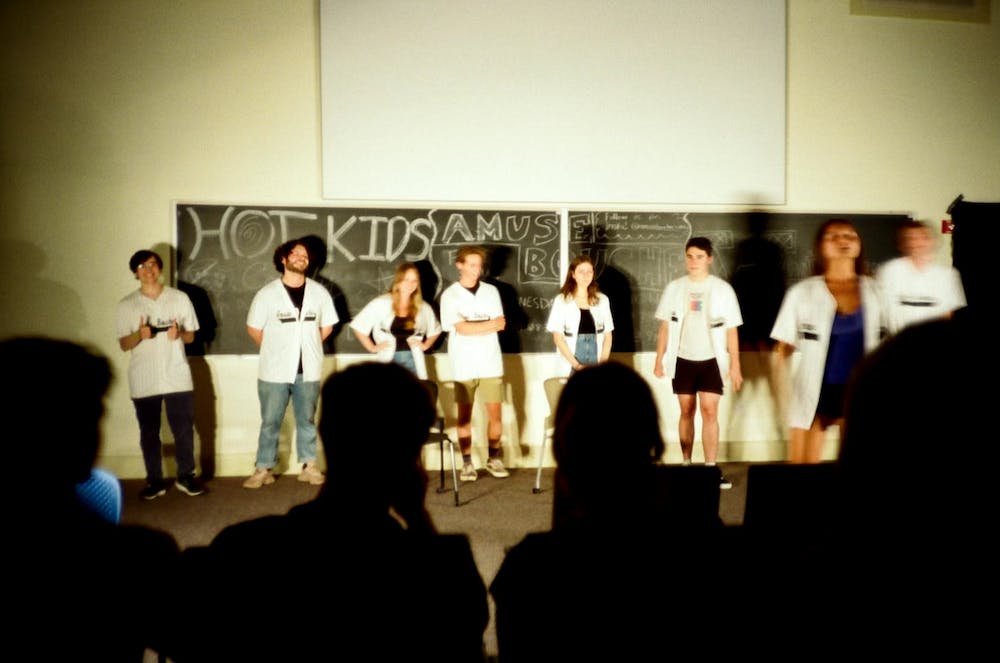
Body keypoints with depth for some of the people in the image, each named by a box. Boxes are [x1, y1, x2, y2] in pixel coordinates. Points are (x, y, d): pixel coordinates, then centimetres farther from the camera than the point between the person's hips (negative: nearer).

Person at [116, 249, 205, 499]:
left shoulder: (180, 298, 3)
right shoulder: (127, 304, 3)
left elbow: (191, 336, 8)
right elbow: (123, 345, 3)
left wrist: (179, 333, -15)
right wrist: (139, 334, -17)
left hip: (177, 377, 0)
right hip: (143, 381, 0)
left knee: (184, 429, 2)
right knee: (149, 433, 7)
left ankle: (186, 476, 16)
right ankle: (155, 481, 18)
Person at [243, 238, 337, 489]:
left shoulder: (319, 293, 1)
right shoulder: (266, 294, -5)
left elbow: (327, 326, 11)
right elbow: (254, 328, 3)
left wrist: (307, 346, 8)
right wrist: (274, 351, 5)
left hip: (308, 370, 2)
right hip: (275, 371, -2)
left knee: (307, 421, 12)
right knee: (270, 422, 7)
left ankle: (309, 466, 22)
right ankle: (263, 469, 17)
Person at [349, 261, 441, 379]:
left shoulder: (423, 307, 6)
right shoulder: (381, 303, -5)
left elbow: (435, 330, 24)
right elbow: (358, 325, 1)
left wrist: (425, 345, 10)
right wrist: (372, 348, 1)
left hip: (413, 361, 3)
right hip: (389, 360, -3)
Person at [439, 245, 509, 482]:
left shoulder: (491, 291, 7)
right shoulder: (449, 295, -2)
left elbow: (501, 324, -1)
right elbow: (461, 329, -13)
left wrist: (473, 326, -13)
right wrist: (489, 324, -7)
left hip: (491, 363, 2)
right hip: (464, 365, -2)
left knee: (495, 413, 4)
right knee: (465, 415, 4)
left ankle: (494, 459, 18)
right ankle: (467, 463, 13)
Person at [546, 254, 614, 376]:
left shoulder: (602, 300, 9)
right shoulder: (561, 301, 1)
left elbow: (608, 335, 10)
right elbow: (558, 337, -3)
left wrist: (603, 362, -3)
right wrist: (576, 364, -12)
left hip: (597, 367, 2)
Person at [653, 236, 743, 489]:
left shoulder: (722, 289, -3)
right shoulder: (674, 288, 1)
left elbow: (731, 330, -1)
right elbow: (665, 326, 5)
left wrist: (735, 365, -4)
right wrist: (659, 359, 1)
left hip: (711, 360, -1)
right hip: (683, 360, 2)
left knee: (709, 412, -6)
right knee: (687, 411, 9)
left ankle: (711, 469, -3)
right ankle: (685, 464, 19)